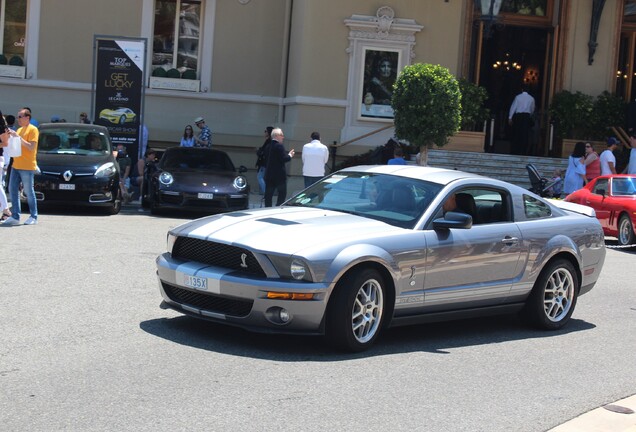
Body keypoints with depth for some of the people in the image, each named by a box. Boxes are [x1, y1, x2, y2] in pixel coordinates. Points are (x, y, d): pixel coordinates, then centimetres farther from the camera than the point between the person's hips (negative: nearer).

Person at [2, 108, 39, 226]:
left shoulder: (33, 130, -7)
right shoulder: (19, 130, 18)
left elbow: (31, 147, -16)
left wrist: (18, 137, -18)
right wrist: (10, 136, 5)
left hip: (27, 167, -8)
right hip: (16, 165, 8)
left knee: (29, 192, -3)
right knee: (12, 190, 4)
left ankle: (33, 217, 6)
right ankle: (15, 217, 7)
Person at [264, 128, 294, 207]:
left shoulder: (268, 146, 10)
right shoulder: (279, 146, -14)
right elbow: (284, 159, -20)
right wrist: (290, 156, 1)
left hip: (269, 174, 7)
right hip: (279, 175, -7)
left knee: (268, 194, 8)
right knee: (282, 194, 2)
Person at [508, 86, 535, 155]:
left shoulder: (518, 97, 2)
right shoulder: (531, 98, 7)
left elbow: (513, 107, -2)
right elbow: (532, 110, 16)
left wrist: (510, 117, 0)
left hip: (518, 116, -1)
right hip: (527, 116, 1)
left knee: (516, 135, 3)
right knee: (525, 135, 1)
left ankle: (515, 152, 3)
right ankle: (524, 152, -4)